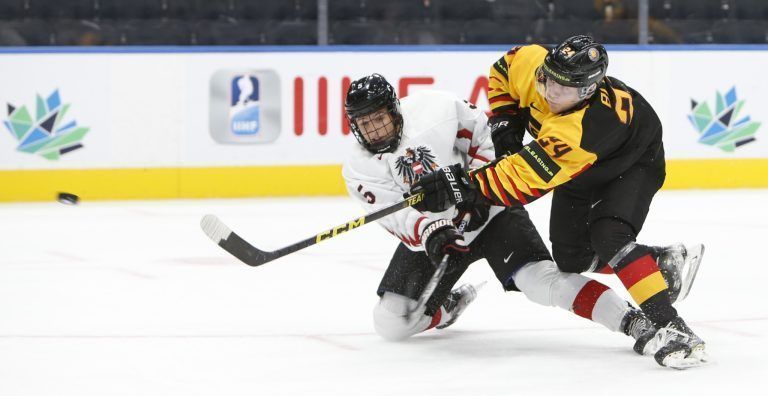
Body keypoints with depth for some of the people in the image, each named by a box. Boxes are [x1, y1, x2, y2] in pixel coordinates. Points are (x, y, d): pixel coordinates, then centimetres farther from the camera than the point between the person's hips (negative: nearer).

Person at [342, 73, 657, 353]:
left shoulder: (434, 108, -18)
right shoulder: (359, 170, -11)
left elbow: (485, 135, -5)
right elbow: (396, 215, -20)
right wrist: (431, 234, -39)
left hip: (489, 212, -4)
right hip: (427, 238, 4)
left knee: (540, 279, -26)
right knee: (392, 324, 1)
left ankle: (632, 320, -25)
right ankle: (448, 307, 33)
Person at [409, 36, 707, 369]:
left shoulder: (578, 129, -47)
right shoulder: (531, 64, -29)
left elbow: (526, 180, -47)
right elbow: (503, 70, -4)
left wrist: (457, 186, -50)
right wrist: (505, 123, -14)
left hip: (632, 162, -8)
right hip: (583, 170, 8)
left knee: (608, 235, -32)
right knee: (571, 259, 6)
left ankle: (669, 326, -31)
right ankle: (664, 262, 25)